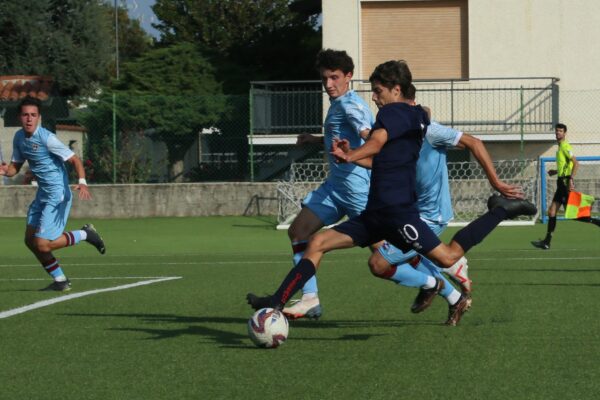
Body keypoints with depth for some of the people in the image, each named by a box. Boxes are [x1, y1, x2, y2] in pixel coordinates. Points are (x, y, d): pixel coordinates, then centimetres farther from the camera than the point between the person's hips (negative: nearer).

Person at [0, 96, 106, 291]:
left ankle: (84, 234, 7)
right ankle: (60, 281, 21)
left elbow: (75, 160, -18)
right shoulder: (19, 138, 5)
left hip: (57, 194, -8)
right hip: (42, 194, 8)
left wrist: (82, 182, -35)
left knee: (42, 244, -13)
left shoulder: (47, 138, -19)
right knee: (30, 240, 8)